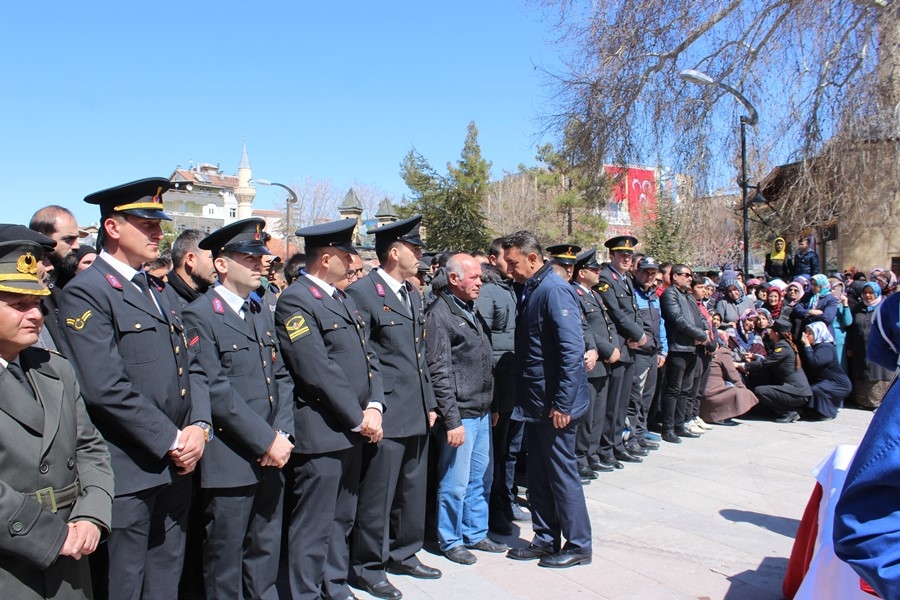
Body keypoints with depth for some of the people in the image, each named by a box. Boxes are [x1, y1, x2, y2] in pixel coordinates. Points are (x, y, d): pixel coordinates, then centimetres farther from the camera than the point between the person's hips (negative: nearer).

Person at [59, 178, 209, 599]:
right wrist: (172, 441, -15)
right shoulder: (86, 293, -12)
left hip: (176, 468, 8)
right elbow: (106, 389, -20)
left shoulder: (162, 292, 16)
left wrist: (199, 426, -2)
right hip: (128, 471, -7)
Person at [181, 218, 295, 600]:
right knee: (225, 561, 8)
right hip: (229, 463, -7)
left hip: (270, 456, 7)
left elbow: (281, 378, 13)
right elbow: (214, 391, -17)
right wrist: (266, 440, -16)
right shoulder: (200, 315, -9)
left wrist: (282, 433, -2)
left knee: (266, 552, 17)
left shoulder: (261, 314, 15)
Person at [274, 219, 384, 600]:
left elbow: (368, 357, 12)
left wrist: (374, 406, -3)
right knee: (314, 526, 3)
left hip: (353, 430, 9)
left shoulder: (344, 300, 15)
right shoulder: (295, 301, -14)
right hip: (320, 434, -9)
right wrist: (358, 418, -15)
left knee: (343, 518, 20)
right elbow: (318, 372, -20)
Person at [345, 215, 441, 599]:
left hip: (417, 413, 8)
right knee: (377, 492, 2)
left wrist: (429, 403, 16)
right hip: (386, 414, -8)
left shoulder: (412, 294, 15)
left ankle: (403, 554, 34)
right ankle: (367, 567, 19)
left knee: (413, 489, 18)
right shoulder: (362, 291, -11)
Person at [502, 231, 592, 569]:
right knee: (539, 474, 16)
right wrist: (522, 398, 15)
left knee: (562, 474, 3)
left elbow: (573, 350, -23)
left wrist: (562, 403, -23)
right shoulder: (530, 291, 10)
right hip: (535, 402, 9)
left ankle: (578, 546, 18)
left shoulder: (554, 290, -17)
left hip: (556, 404, -9)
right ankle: (545, 540, 29)